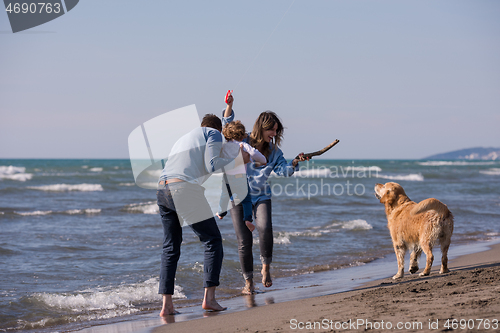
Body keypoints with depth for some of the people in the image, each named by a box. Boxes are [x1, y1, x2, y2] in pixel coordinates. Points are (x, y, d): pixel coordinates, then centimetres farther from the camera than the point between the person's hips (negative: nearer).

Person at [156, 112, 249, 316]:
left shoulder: (183, 139, 33)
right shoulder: (214, 134, 12)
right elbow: (211, 165, -3)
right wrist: (238, 161, 10)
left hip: (162, 190, 7)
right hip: (185, 189, -7)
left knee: (170, 248, 12)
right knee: (213, 241, 4)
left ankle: (166, 305, 5)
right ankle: (209, 298, -5)